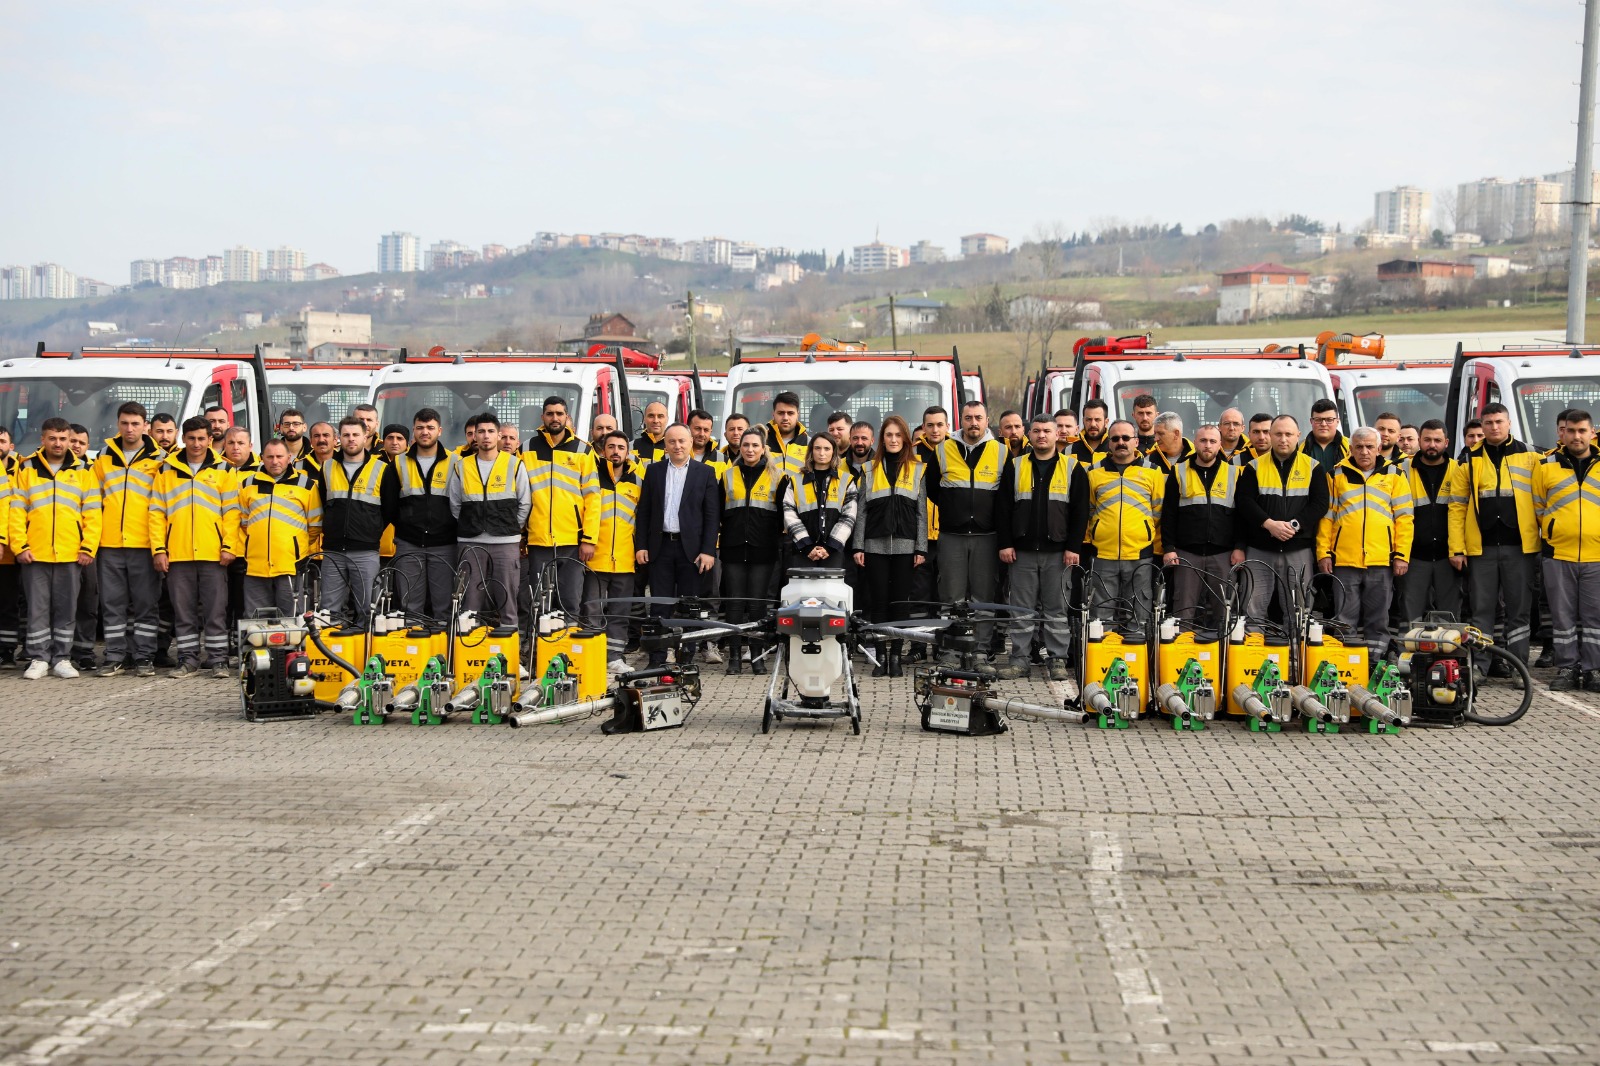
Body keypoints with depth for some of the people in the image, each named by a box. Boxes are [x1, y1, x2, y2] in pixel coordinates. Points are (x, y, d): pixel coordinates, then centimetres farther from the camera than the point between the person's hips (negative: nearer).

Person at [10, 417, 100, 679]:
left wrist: (88, 548, -3)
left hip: (71, 554, 1)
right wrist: (19, 546, -6)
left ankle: (62, 658, 12)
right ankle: (39, 659, 8)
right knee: (37, 608, 2)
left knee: (66, 609, 5)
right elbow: (16, 509, 3)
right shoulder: (26, 468, 6)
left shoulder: (83, 471, 8)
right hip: (35, 554, 0)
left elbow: (92, 512, 5)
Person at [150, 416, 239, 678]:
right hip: (177, 554, 1)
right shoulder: (167, 469, 9)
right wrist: (159, 549, 0)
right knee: (183, 612, 5)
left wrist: (229, 546, -6)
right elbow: (156, 511, 8)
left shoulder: (222, 470, 6)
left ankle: (218, 660, 6)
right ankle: (189, 660, 12)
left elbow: (232, 511, 3)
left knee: (216, 611, 0)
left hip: (213, 554, -1)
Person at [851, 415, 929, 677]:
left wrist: (921, 548, 0)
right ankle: (880, 657, 4)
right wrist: (858, 546, 0)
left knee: (899, 603, 1)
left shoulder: (917, 470, 9)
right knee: (879, 602, -1)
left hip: (905, 547, 0)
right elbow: (861, 510, 8)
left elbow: (922, 512, 7)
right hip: (876, 545, 0)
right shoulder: (870, 470, 10)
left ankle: (896, 657, 6)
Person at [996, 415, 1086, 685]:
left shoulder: (1073, 468, 4)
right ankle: (1020, 659, 9)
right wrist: (1004, 543, -1)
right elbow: (1003, 508, 7)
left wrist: (1073, 547, -6)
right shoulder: (1015, 466, 8)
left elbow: (1080, 510, 1)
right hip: (1022, 551, 1)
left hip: (1058, 551, -1)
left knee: (1057, 609, 2)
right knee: (1022, 609, 4)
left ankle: (1058, 660, 7)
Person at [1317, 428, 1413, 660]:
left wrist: (1401, 555, -2)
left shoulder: (1394, 476, 9)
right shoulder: (1337, 475, 10)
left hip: (1381, 561, 0)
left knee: (1378, 621, 4)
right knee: (1345, 621, 1)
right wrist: (1323, 552, 0)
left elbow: (1403, 517, 6)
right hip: (1344, 560, 0)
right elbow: (1326, 516, 9)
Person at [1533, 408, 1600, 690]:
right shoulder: (1546, 466, 5)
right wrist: (1552, 529, 10)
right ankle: (1566, 669, 10)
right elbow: (1536, 507, 14)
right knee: (1562, 615, 4)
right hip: (1558, 554, 0)